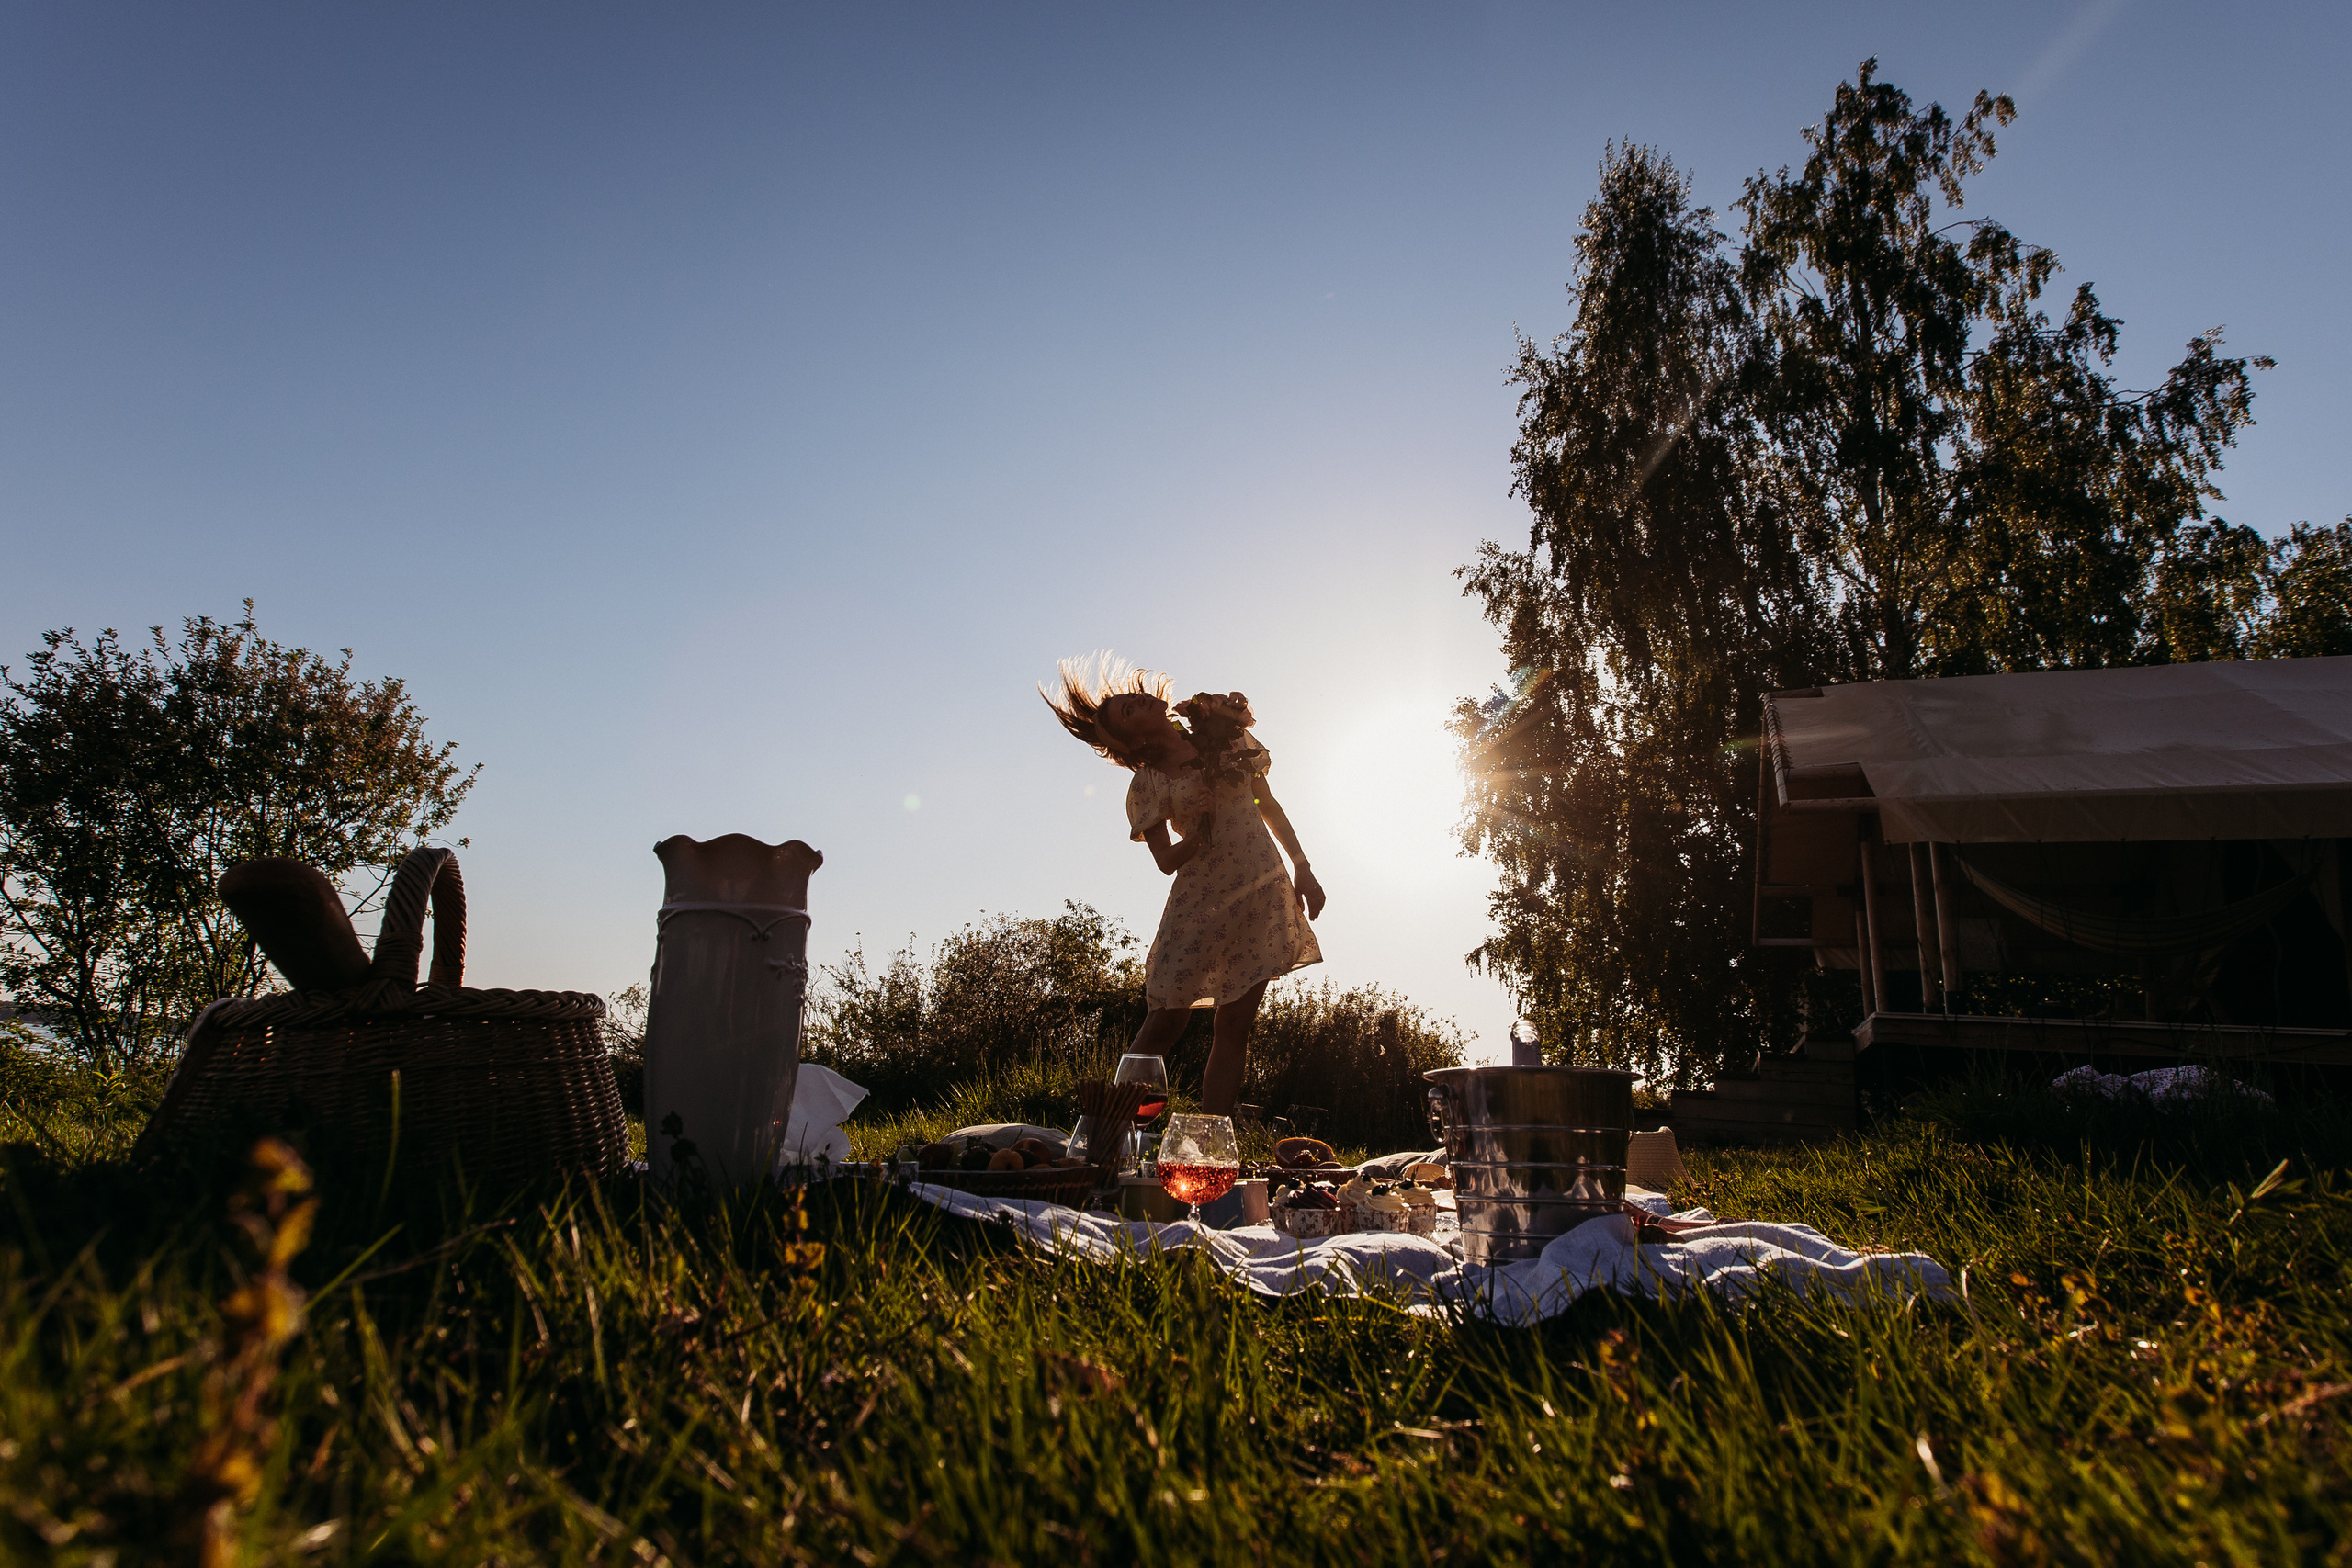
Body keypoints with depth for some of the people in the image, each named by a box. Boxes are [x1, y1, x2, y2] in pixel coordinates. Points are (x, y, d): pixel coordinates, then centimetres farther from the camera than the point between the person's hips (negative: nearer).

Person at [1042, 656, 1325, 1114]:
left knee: (1234, 1023, 0)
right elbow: (1168, 861, -6)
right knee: (1166, 1021, -2)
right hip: (1202, 901, -3)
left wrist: (1302, 867, 9)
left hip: (1263, 891, 3)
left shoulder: (1230, 738, 7)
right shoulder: (1148, 784, -3)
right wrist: (1206, 824, -23)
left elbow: (1269, 805, 15)